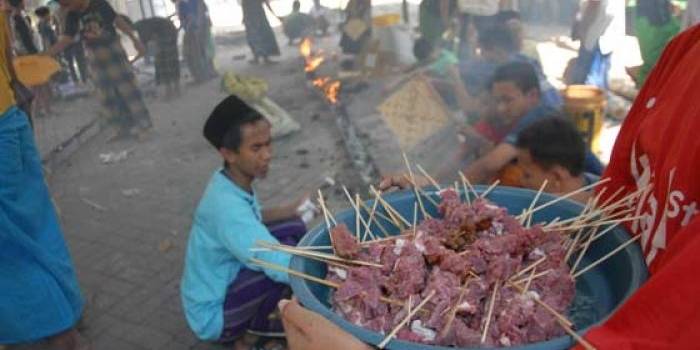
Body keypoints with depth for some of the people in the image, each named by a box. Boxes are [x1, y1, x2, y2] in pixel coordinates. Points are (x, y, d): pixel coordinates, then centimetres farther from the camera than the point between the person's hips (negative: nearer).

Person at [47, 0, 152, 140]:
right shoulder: (72, 16, 1)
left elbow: (118, 21, -7)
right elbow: (65, 40, 1)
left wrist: (135, 40, -9)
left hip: (114, 51, -4)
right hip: (97, 59, 4)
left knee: (127, 87, -3)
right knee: (108, 95, 5)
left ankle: (143, 122, 5)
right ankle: (126, 126, 14)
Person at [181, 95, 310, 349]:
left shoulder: (233, 182, -7)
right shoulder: (227, 205, -34)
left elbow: (251, 219, 13)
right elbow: (283, 267, -40)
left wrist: (293, 210, -1)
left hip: (224, 282, 9)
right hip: (212, 316, -9)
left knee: (294, 227, 2)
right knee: (288, 255, -27)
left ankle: (256, 316, 13)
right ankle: (254, 328, 0)